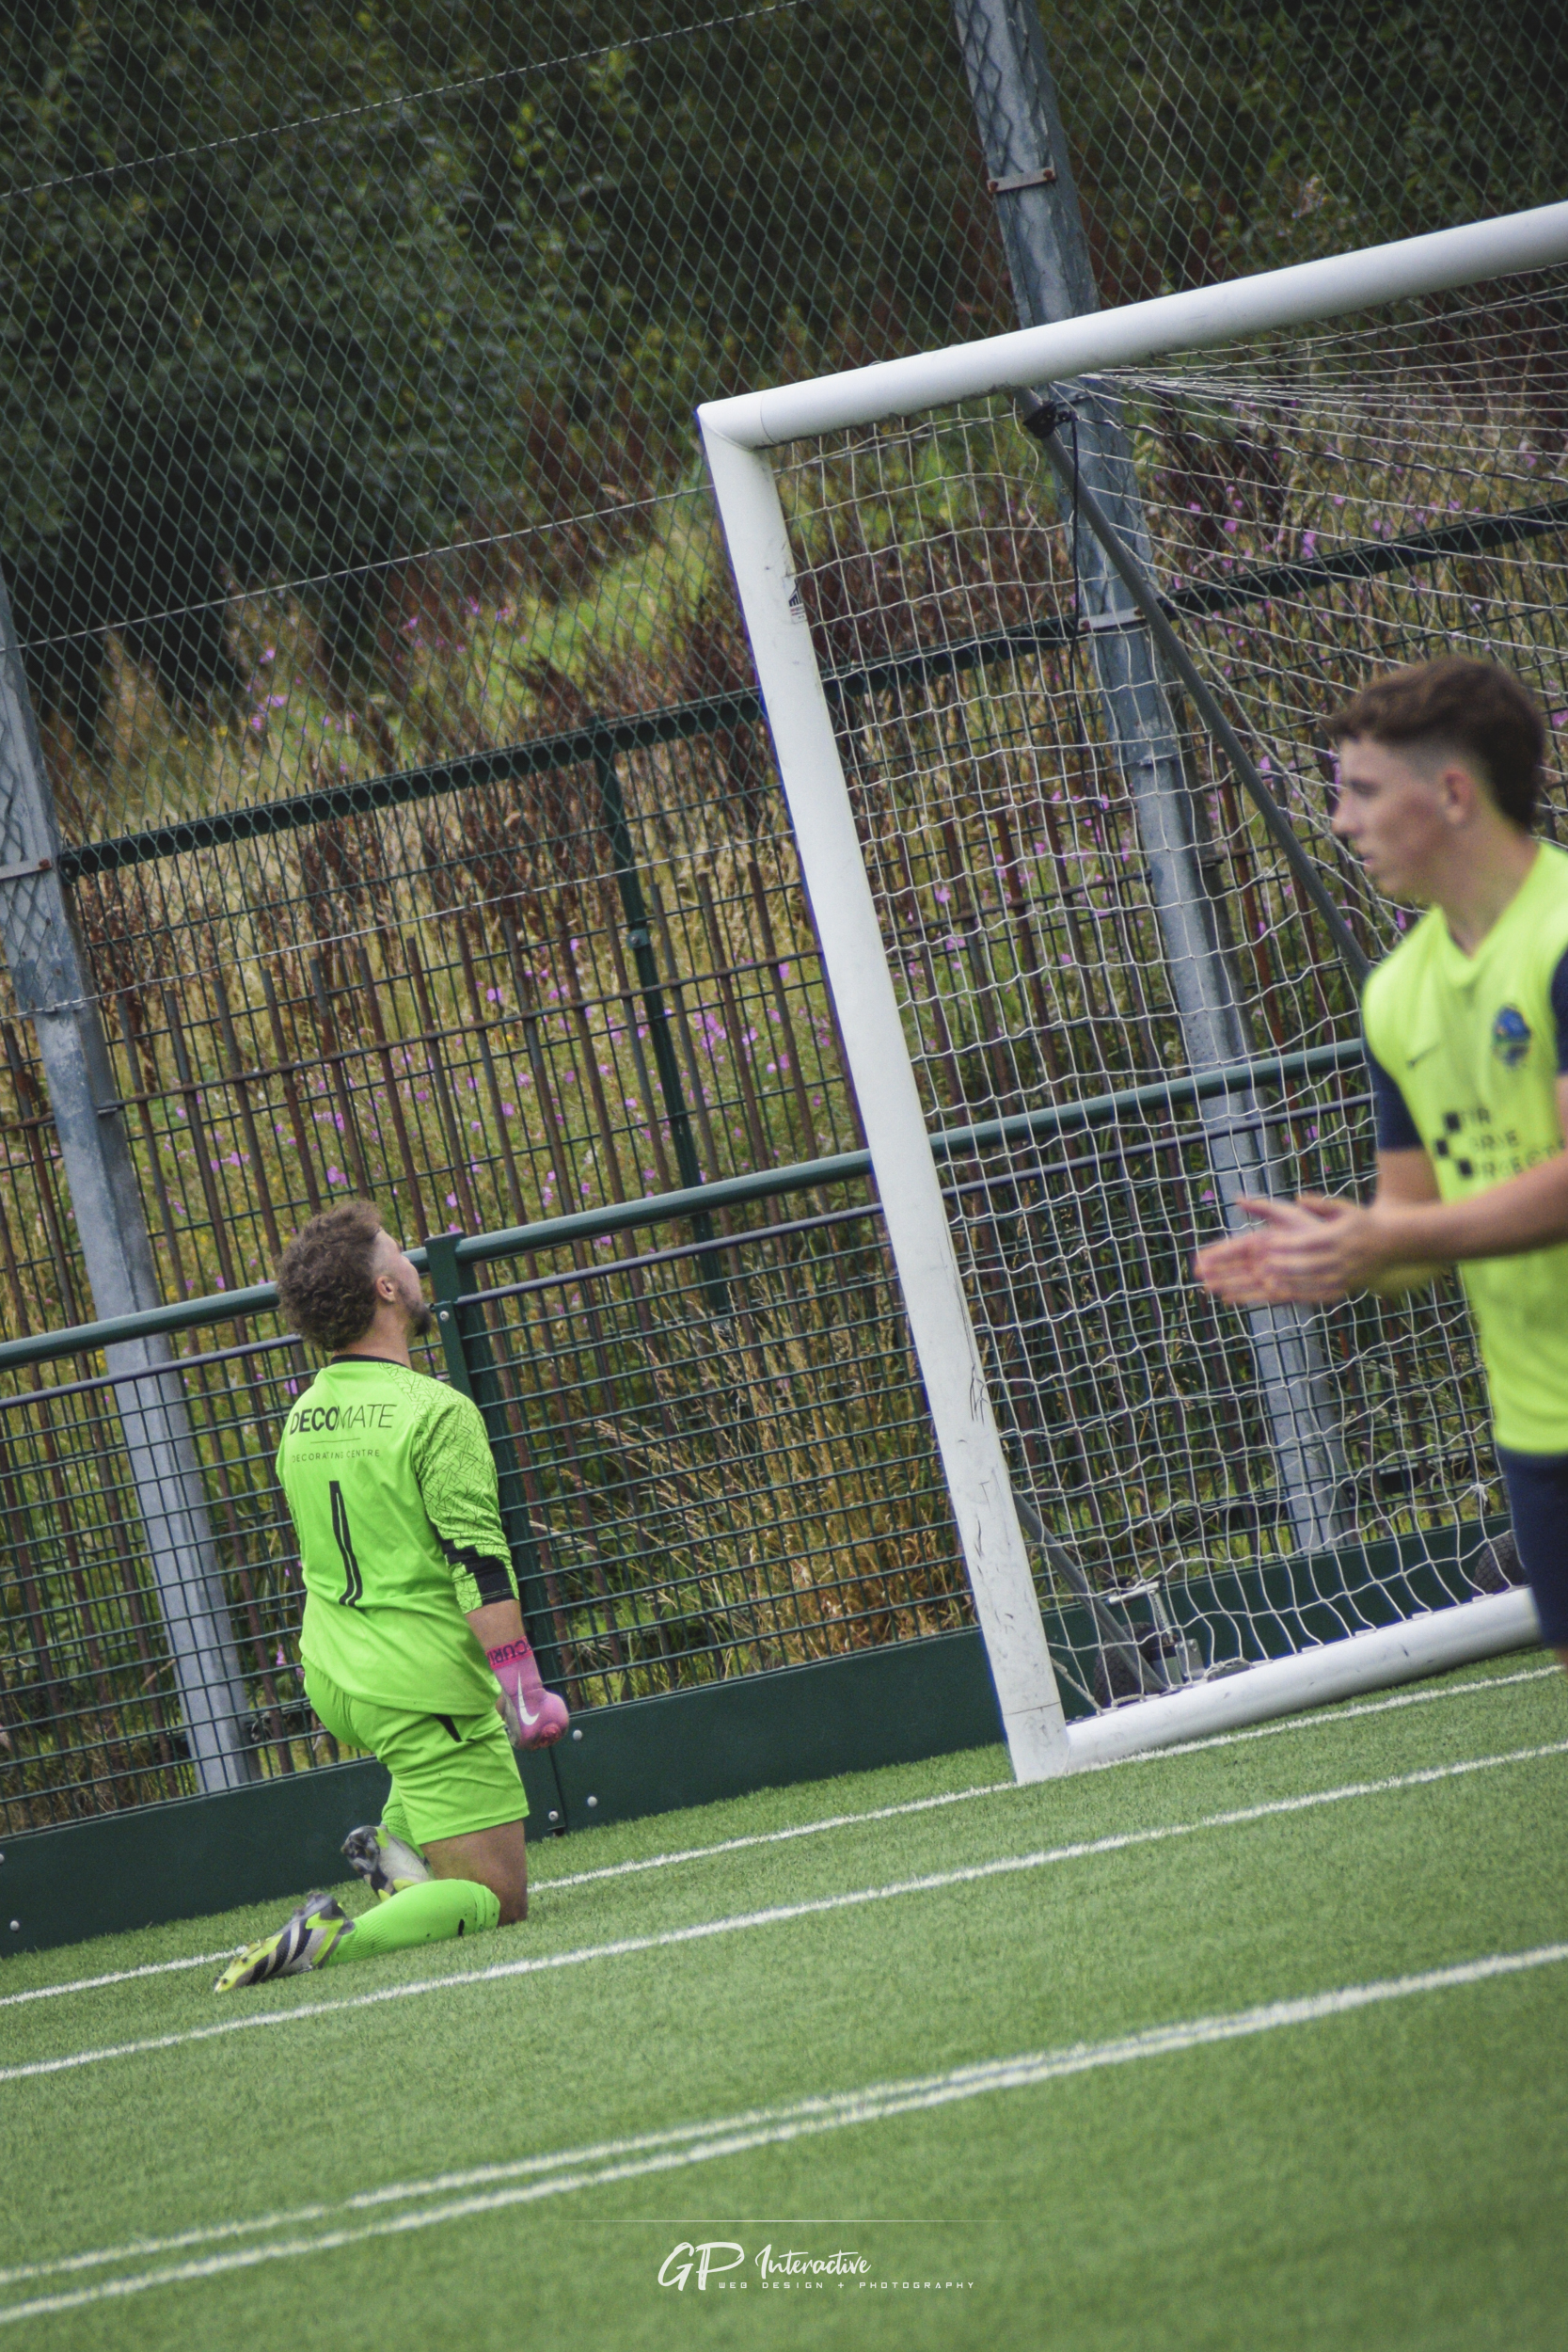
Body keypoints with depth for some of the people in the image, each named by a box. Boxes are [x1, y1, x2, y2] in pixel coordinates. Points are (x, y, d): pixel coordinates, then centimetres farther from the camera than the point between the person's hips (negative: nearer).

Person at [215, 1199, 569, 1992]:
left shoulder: (300, 1419, 9)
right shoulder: (436, 1412, -15)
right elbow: (478, 1564, -21)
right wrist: (521, 1684, -18)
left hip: (333, 1683, 8)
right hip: (421, 1688, -8)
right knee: (495, 1898, -4)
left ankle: (397, 1841, 18)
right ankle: (336, 1940, -27)